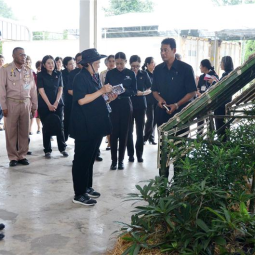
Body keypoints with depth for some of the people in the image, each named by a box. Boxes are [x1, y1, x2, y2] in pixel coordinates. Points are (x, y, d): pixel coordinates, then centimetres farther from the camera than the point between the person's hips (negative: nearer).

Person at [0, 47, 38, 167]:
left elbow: (33, 89, 11)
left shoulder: (29, 70, 8)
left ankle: (22, 156, 17)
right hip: (12, 103, -3)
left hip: (26, 103, 3)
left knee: (24, 131, 7)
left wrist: (34, 106, 9)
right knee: (11, 131, 3)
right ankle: (13, 157, 12)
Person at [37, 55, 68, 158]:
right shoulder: (40, 75, -2)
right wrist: (49, 105, -13)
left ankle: (62, 148, 12)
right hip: (44, 105, -2)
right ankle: (47, 150, 8)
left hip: (57, 103, 2)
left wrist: (56, 103, -7)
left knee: (59, 126, 2)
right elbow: (41, 90, -7)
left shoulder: (58, 74, 6)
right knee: (46, 127, 1)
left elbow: (60, 89, 5)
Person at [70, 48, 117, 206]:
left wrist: (108, 98, 4)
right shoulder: (81, 77, -13)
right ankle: (79, 194, 6)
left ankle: (87, 187, 29)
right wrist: (102, 91, -21)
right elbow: (81, 100, -23)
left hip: (95, 125, 9)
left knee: (90, 157, 16)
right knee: (82, 159, -2)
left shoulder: (95, 76, 13)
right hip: (84, 126, -9)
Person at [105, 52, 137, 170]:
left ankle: (121, 160, 13)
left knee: (124, 133, 4)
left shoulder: (131, 74, 3)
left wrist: (124, 91, -16)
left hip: (126, 105, 0)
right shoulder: (110, 73, 4)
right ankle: (114, 160, 6)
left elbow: (134, 91, 2)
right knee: (114, 133, -2)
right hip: (113, 105, 0)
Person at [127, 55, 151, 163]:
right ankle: (130, 154, 12)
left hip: (140, 105, 1)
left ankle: (139, 154, 11)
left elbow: (150, 89, 5)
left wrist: (142, 92, -15)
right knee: (129, 131, 3)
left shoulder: (144, 74, 3)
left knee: (140, 131, 3)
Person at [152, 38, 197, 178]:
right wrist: (159, 99, -8)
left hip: (180, 112, -4)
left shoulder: (185, 68, -7)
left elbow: (192, 92, -6)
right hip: (162, 112, 4)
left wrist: (177, 105, -18)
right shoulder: (158, 69, 5)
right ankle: (163, 176, 18)